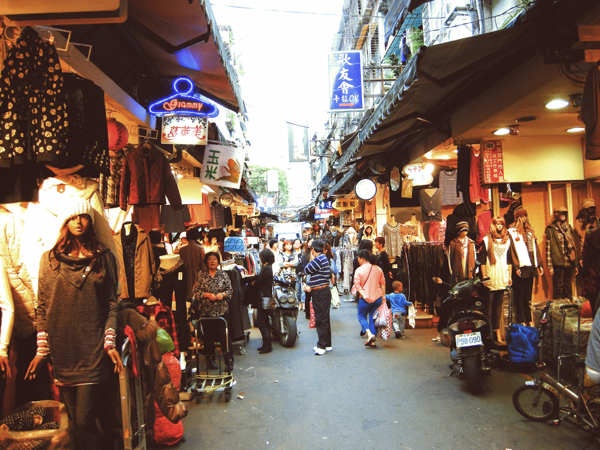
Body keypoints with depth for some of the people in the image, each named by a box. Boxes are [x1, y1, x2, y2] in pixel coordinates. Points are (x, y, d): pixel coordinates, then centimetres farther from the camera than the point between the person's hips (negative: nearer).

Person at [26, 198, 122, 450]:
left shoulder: (104, 257, 4)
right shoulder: (49, 259, 7)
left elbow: (112, 304, 3)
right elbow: (42, 308, 7)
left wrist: (110, 343, -5)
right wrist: (41, 350, 3)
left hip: (93, 353, -2)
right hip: (61, 352, 2)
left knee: (84, 421, -4)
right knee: (76, 421, 10)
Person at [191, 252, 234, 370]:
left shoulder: (223, 275, 7)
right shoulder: (201, 275, 4)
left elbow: (230, 290, 7)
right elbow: (196, 291, 1)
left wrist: (222, 294, -12)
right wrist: (207, 295, -13)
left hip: (222, 311, 0)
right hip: (206, 311, 1)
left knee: (223, 335, -4)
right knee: (208, 336, 7)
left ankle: (229, 360, 7)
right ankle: (210, 359, 22)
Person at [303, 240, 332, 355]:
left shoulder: (319, 259, -16)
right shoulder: (322, 258, 17)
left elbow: (306, 270, -12)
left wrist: (311, 259, 1)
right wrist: (308, 285, 4)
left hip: (321, 293, -10)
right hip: (320, 292, 10)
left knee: (321, 320, -6)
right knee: (324, 319, 15)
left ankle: (322, 346, -1)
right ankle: (327, 345, 23)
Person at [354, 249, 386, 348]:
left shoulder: (359, 270, -8)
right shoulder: (378, 269, 7)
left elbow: (357, 284, -15)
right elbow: (383, 283, 10)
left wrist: (363, 295, -16)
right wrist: (383, 295, 14)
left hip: (365, 299, -4)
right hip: (377, 297, 5)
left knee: (362, 317, 12)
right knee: (373, 317, 15)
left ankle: (370, 334, -11)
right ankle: (372, 341, 12)